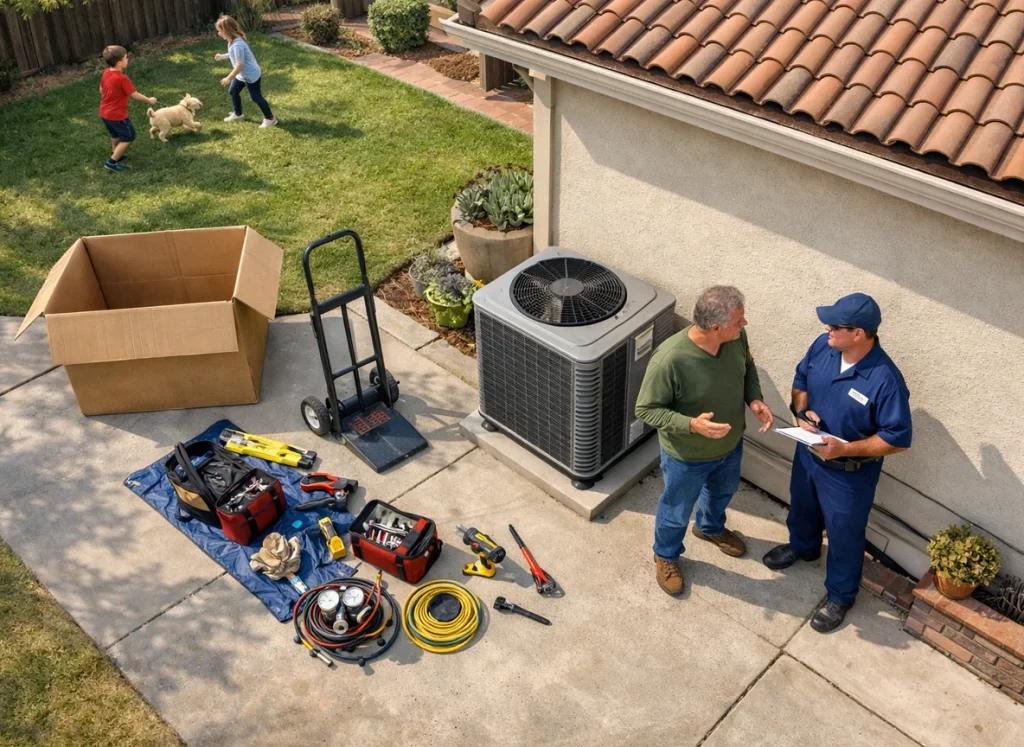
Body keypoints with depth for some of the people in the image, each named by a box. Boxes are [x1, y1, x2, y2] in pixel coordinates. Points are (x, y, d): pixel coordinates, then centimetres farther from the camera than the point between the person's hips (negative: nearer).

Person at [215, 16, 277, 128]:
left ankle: (270, 118, 17)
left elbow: (240, 65, -31)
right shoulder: (233, 40, -2)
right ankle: (237, 114, 39)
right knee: (233, 91, 21)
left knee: (256, 97, 2)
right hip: (242, 75, 10)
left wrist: (228, 78, -23)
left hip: (251, 75, -10)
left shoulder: (237, 45, -33)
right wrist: (223, 56, 18)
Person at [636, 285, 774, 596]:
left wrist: (755, 399, -14)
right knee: (677, 511, 22)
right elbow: (646, 409, -26)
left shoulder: (736, 337, -20)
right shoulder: (669, 360, -39)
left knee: (723, 491, 34)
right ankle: (666, 556, 52)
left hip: (730, 444, 6)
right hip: (687, 456, -6)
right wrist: (691, 425, -39)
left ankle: (710, 527, 67)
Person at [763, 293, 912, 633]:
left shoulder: (885, 380, -33)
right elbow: (801, 380, 4)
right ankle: (802, 546, 62)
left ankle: (840, 596, 39)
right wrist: (801, 411, -15)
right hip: (808, 452, 6)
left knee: (844, 534, 15)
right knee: (802, 506, 31)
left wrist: (845, 448, -30)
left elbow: (898, 438, -24)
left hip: (849, 473, -6)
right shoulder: (822, 346, -15)